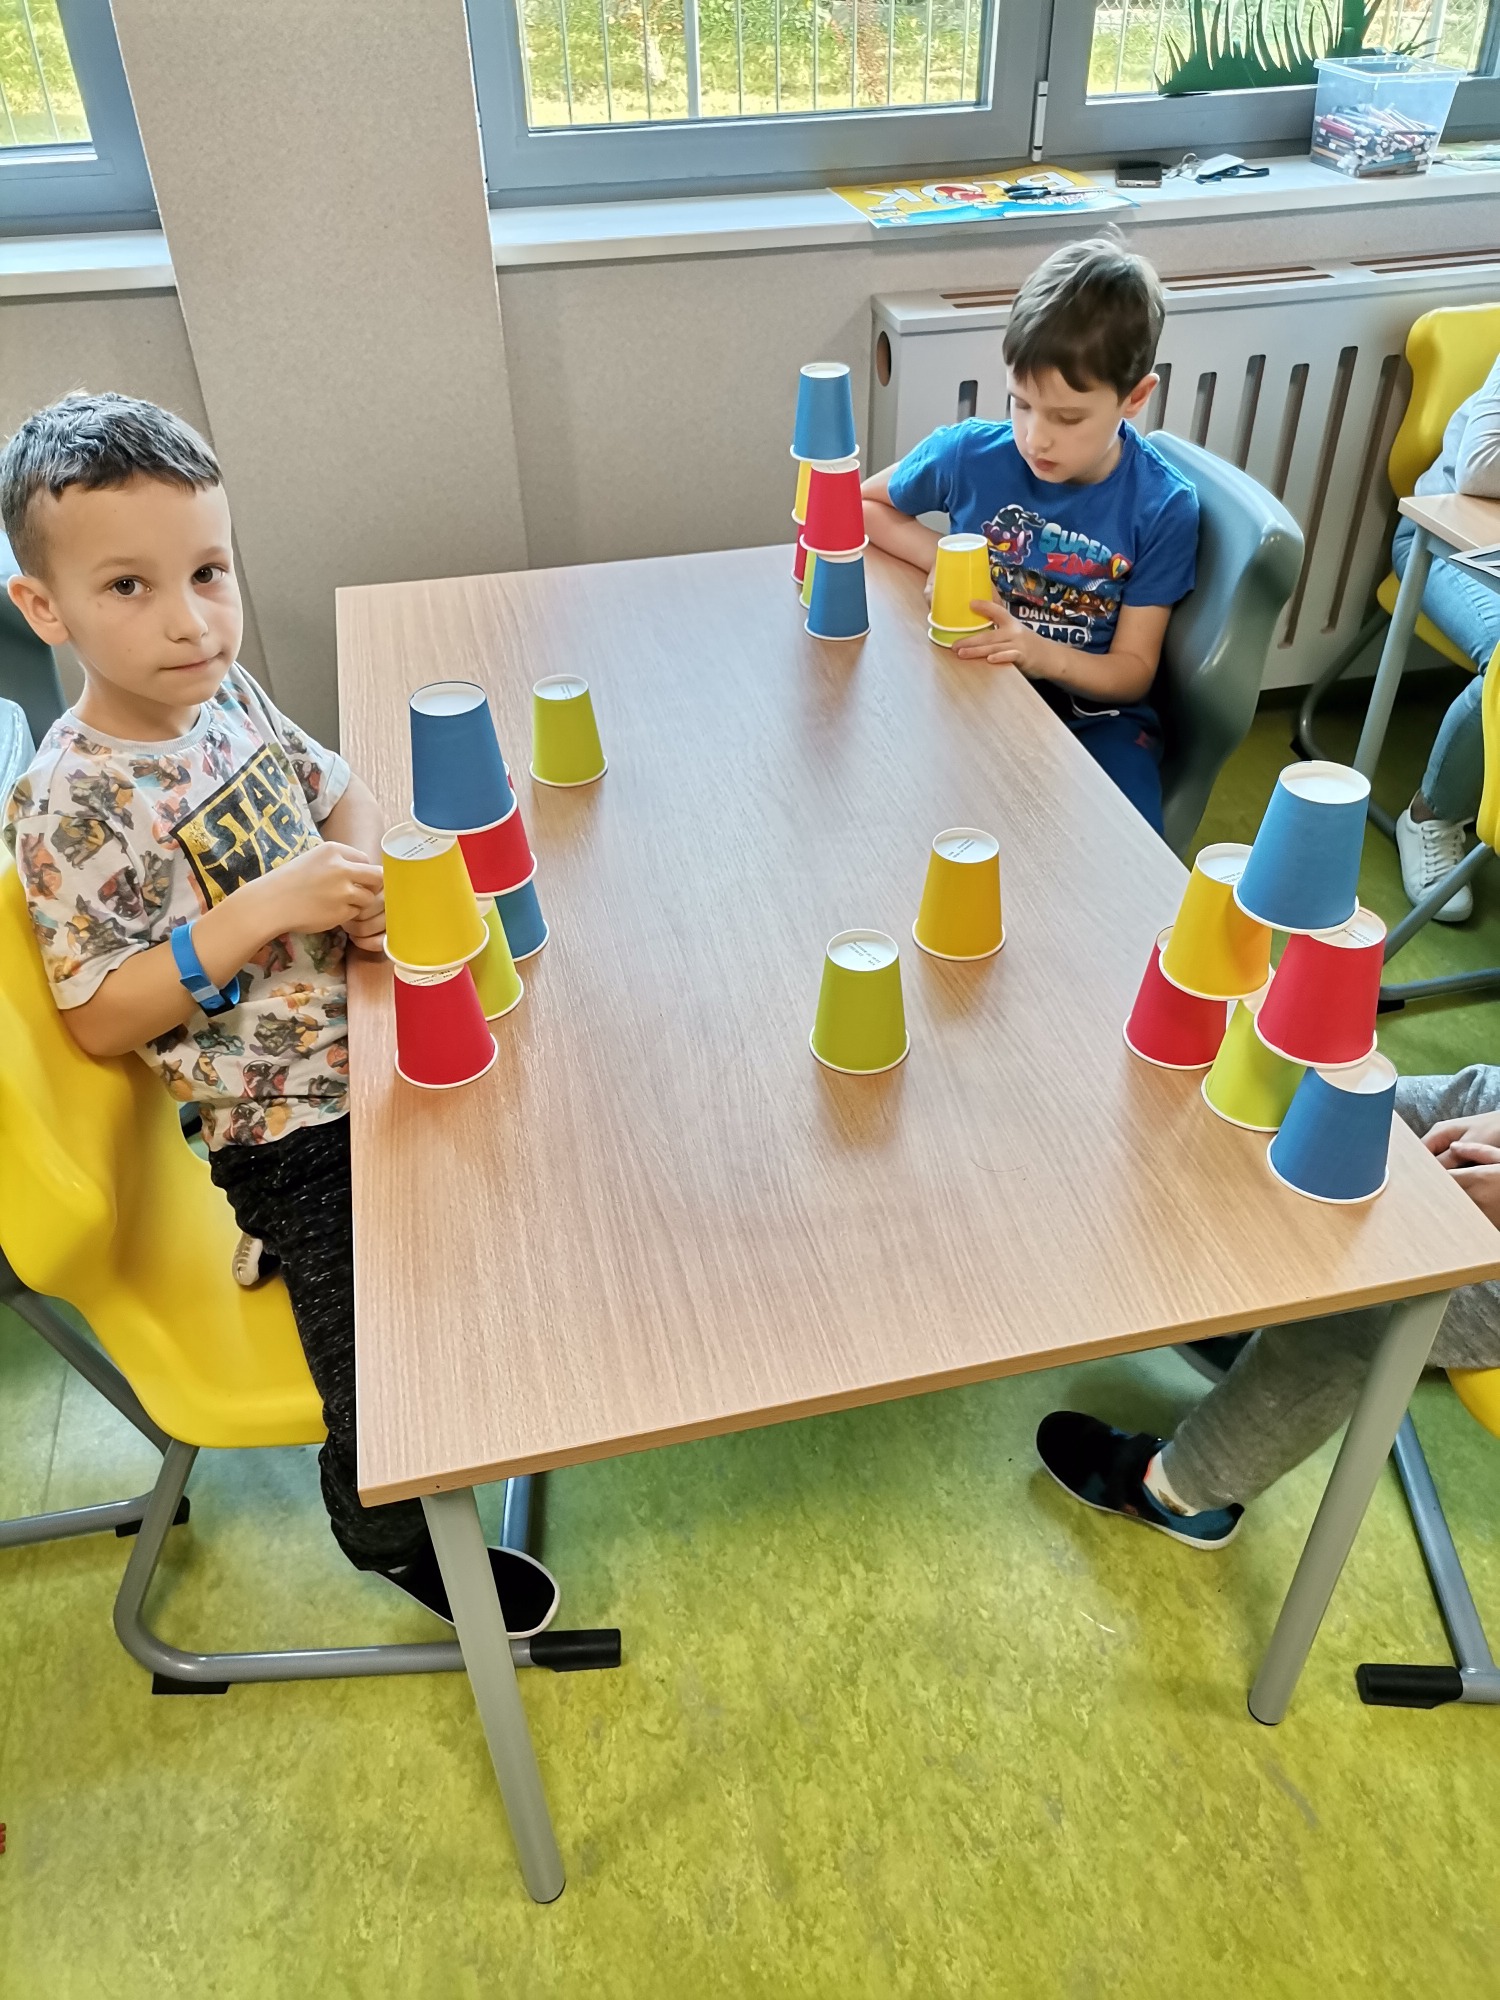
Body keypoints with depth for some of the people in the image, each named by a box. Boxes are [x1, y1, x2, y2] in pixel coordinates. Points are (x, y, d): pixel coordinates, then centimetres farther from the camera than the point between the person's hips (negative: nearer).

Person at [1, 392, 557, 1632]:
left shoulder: (225, 690, -1)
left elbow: (339, 788, 14)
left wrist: (365, 863, -10)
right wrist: (260, 910, -28)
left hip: (373, 1039, 7)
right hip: (287, 1129, -7)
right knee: (378, 1358, -1)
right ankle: (387, 1533, 32)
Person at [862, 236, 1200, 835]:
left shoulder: (1162, 508, -10)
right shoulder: (969, 453, -8)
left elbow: (1133, 671, -6)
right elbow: (860, 504, 10)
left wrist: (1045, 654, -28)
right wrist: (943, 558, -9)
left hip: (1094, 718, -1)